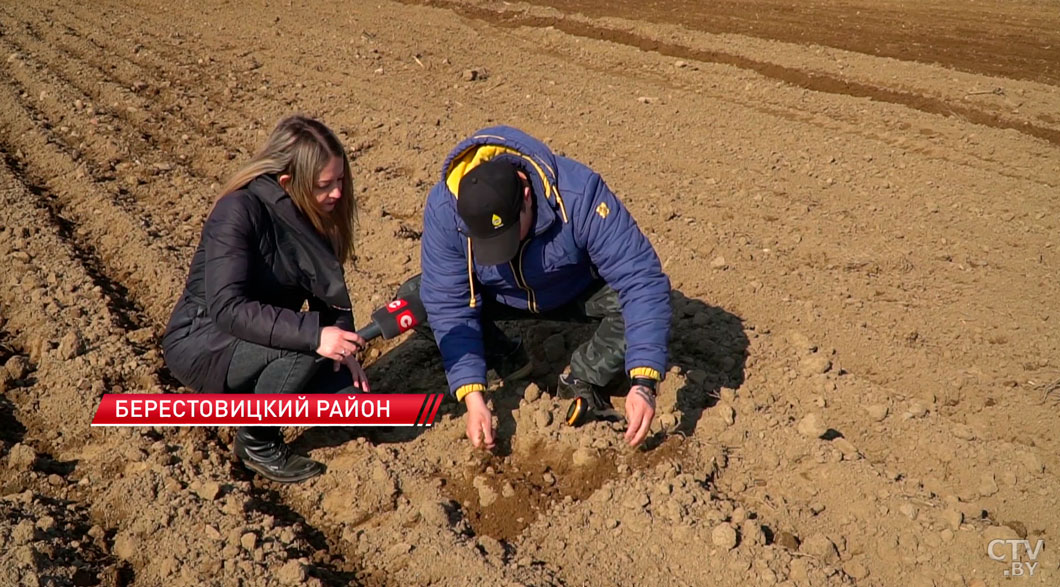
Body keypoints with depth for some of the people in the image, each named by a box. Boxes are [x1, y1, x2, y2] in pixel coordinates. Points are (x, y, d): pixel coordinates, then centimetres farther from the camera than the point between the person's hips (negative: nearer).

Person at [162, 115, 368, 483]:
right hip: (201, 342, -6)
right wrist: (313, 334, -42)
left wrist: (343, 348, -15)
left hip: (260, 342, 6)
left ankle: (257, 390, 12)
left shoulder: (312, 216, -5)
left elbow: (329, 294, 3)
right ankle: (257, 442, -8)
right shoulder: (240, 211, -25)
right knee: (303, 349, -33)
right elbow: (227, 307, -33)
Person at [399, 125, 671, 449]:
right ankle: (507, 361, 3)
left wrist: (643, 383, -46)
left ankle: (582, 380, -4)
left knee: (642, 297, -32)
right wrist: (472, 396, -35)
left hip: (579, 294, -2)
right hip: (500, 297, 2)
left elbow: (642, 279, -38)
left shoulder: (579, 194, -38)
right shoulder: (443, 210, -31)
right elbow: (449, 307, -26)